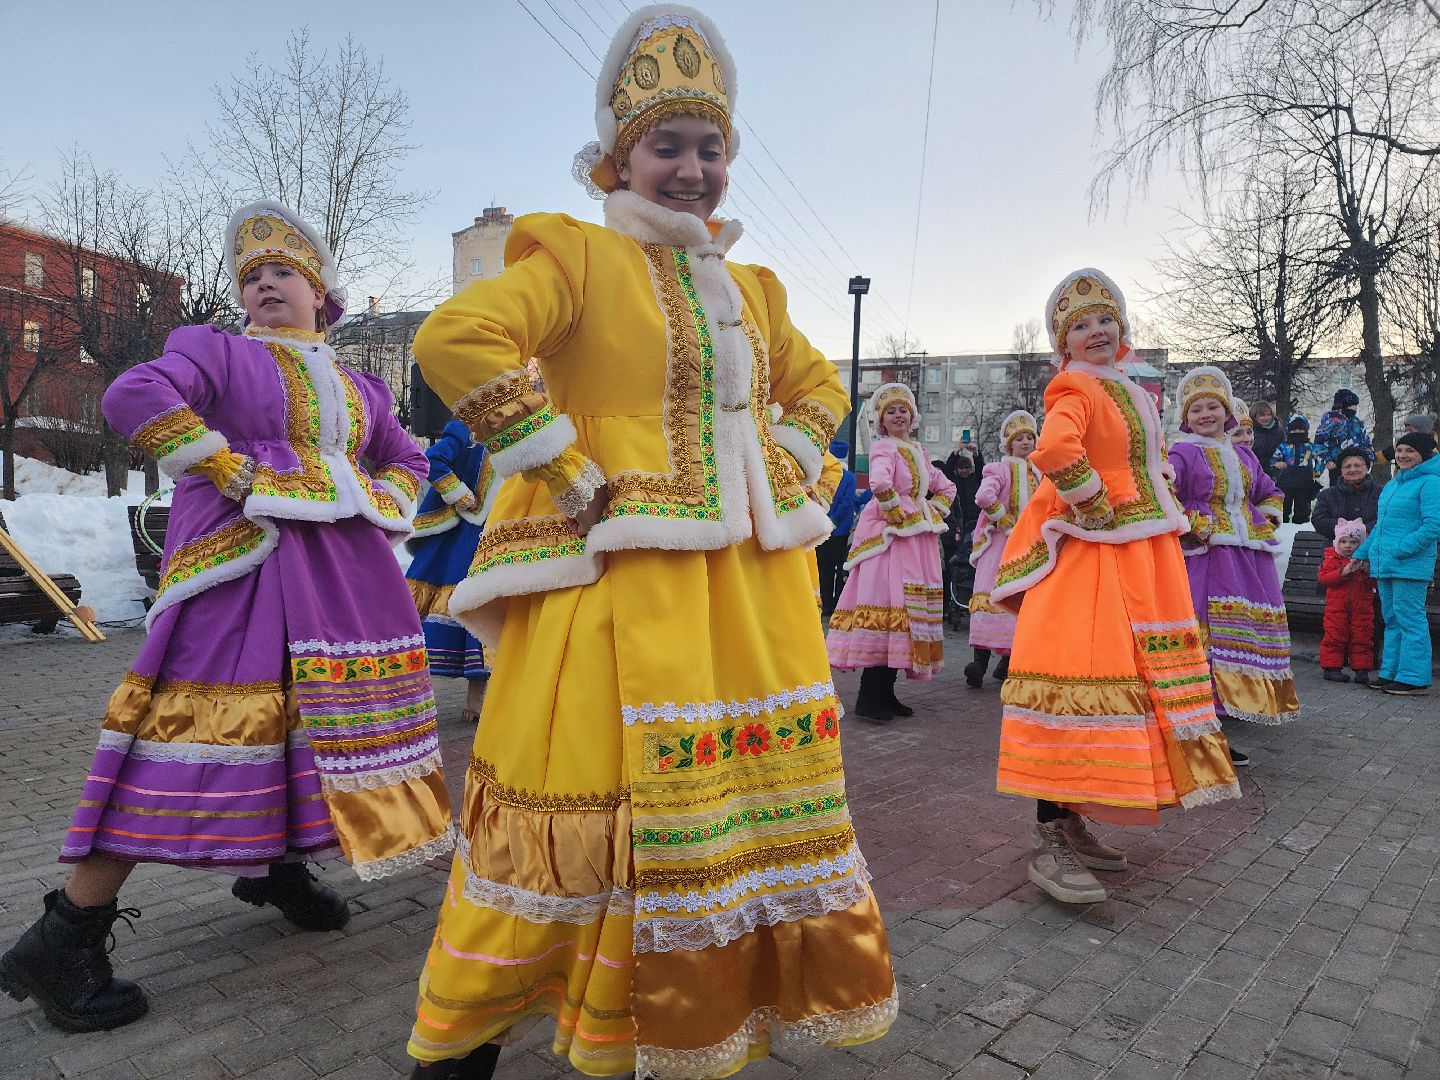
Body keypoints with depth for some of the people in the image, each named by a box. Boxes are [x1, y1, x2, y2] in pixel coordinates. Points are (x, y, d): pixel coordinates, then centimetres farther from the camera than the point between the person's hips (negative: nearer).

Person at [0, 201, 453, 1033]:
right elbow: (136, 397, -13)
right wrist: (233, 473, -14)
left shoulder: (357, 389, 21)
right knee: (202, 724, -12)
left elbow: (407, 463, 28)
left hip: (339, 575, 7)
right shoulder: (219, 352, 5)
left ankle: (280, 866, 31)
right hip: (240, 563, -6)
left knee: (321, 719, 8)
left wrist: (375, 505, 8)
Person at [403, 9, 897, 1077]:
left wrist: (784, 467, 11)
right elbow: (457, 337, -17)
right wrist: (569, 474, -18)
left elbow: (818, 385, 30)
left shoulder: (746, 286, 18)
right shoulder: (579, 255, -2)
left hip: (753, 578, 7)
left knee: (755, 788, 12)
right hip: (622, 574, -7)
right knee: (593, 793, -1)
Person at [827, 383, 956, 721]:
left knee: (909, 606, 8)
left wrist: (934, 513, 9)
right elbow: (880, 483, -28)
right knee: (886, 603, -12)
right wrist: (897, 515, -17)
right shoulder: (883, 447, -7)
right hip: (890, 537, -8)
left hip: (917, 538, 8)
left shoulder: (917, 450, 18)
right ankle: (869, 698, -7)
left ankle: (886, 693, 15)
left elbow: (946, 487, 25)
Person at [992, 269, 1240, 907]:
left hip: (1141, 558, 10)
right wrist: (1099, 509, -18)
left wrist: (1161, 521, 13)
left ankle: (1071, 824, 20)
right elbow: (1054, 452, -28)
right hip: (1092, 554, -9)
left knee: (1125, 677, 11)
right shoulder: (1075, 388, -8)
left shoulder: (1131, 393, 20)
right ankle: (1048, 845, -7)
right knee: (1078, 677, -12)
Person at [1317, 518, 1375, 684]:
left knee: (1362, 638, 5)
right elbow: (1324, 578, -12)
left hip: (1362, 609, 2)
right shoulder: (1332, 558, 2)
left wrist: (1367, 572, -17)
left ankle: (1362, 669, 13)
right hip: (1336, 608, -2)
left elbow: (1374, 583, 2)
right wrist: (1344, 571, -22)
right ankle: (1332, 667, 7)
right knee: (1334, 637, 1)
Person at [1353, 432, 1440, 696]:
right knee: (1392, 621, 13)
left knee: (1410, 621, -5)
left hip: (1410, 565, -9)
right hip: (1384, 564, 9)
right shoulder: (1392, 484, 19)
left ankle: (1414, 678, 1)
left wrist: (1400, 550, -19)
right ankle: (1391, 673, 21)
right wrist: (1362, 553, 24)